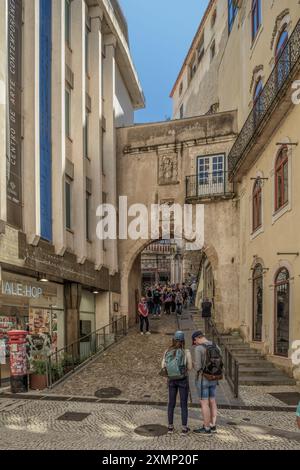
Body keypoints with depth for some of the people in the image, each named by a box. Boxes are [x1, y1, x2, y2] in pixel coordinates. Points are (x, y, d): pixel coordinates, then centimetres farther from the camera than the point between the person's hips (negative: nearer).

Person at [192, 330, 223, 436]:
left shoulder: (198, 349, -17)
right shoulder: (216, 347, 3)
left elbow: (198, 367, -19)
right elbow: (220, 364, 7)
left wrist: (195, 365, 5)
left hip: (202, 379, -7)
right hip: (213, 379, 7)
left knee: (204, 403, 3)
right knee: (212, 402, 16)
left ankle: (206, 429, 10)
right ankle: (213, 426, 22)